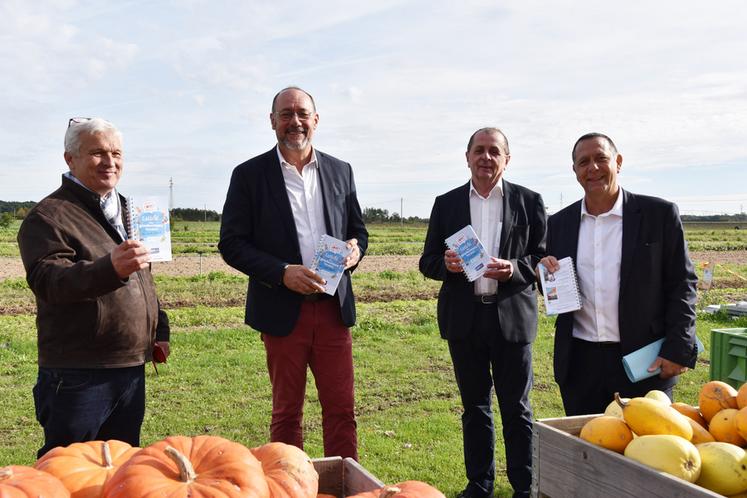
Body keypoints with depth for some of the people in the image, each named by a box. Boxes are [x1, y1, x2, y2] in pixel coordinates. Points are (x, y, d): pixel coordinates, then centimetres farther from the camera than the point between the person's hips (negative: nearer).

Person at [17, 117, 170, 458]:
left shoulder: (126, 211, 16)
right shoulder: (48, 216, -10)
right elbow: (46, 280, -25)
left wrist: (159, 328, 16)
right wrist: (110, 269, -43)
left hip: (131, 368, 7)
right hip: (76, 375, -7)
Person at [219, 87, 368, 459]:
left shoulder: (340, 171, 9)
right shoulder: (250, 174, -2)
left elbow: (358, 229, 17)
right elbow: (231, 244, -4)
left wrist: (355, 249, -7)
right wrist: (282, 273, -17)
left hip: (334, 307, 3)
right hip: (283, 310, -2)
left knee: (342, 411, 7)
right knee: (287, 413, 11)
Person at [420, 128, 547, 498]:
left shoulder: (529, 201, 2)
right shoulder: (446, 203, 7)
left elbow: (544, 259, 0)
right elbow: (427, 261, 7)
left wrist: (513, 269, -19)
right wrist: (445, 264, -16)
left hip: (512, 317, -2)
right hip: (464, 319, 2)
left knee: (516, 408, 7)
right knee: (474, 406, 13)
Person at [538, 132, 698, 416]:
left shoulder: (659, 214, -2)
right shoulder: (559, 223, 7)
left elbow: (682, 284, -2)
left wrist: (678, 350, -9)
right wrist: (546, 274, -8)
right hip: (579, 363, 3)